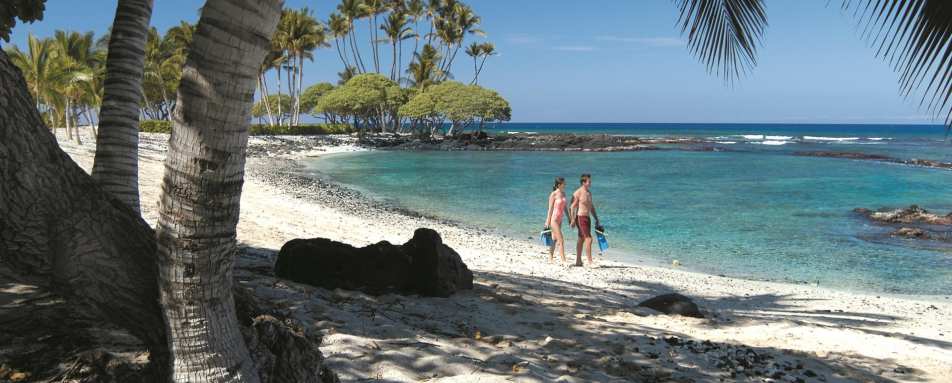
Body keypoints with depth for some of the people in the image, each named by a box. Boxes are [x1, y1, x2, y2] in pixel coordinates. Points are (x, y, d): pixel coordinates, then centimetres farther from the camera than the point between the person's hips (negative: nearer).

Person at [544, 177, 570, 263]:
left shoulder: (563, 193, 8)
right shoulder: (553, 194, -13)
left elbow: (565, 207, 14)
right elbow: (550, 208, -13)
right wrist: (547, 222, -12)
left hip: (559, 219, 8)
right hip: (553, 219, -8)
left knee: (555, 239, 14)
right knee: (561, 240, -9)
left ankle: (551, 258, 23)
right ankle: (563, 260, -8)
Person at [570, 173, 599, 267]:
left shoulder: (589, 192, 13)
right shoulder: (577, 193, -12)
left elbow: (591, 207, 21)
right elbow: (572, 207, -15)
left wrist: (596, 219, 21)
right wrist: (572, 220, -21)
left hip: (587, 218, 9)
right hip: (580, 218, -9)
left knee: (581, 240, 13)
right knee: (589, 239, -13)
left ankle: (578, 261, 20)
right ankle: (590, 262, -11)